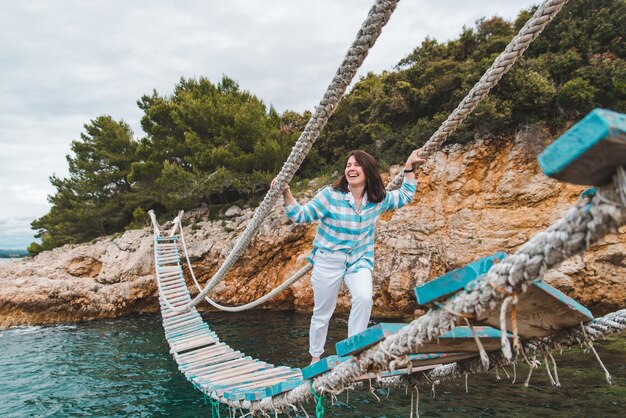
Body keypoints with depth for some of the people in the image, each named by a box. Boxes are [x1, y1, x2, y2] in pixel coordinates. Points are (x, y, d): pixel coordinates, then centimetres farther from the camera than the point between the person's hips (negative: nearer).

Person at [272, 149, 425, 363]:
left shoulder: (378, 200, -4)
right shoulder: (331, 195, -15)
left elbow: (405, 195, 13)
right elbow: (301, 215, -11)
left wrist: (409, 166, 7)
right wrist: (286, 194, -26)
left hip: (359, 260, 2)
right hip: (328, 261, -2)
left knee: (364, 298, -28)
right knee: (322, 312, 9)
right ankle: (315, 358, 33)